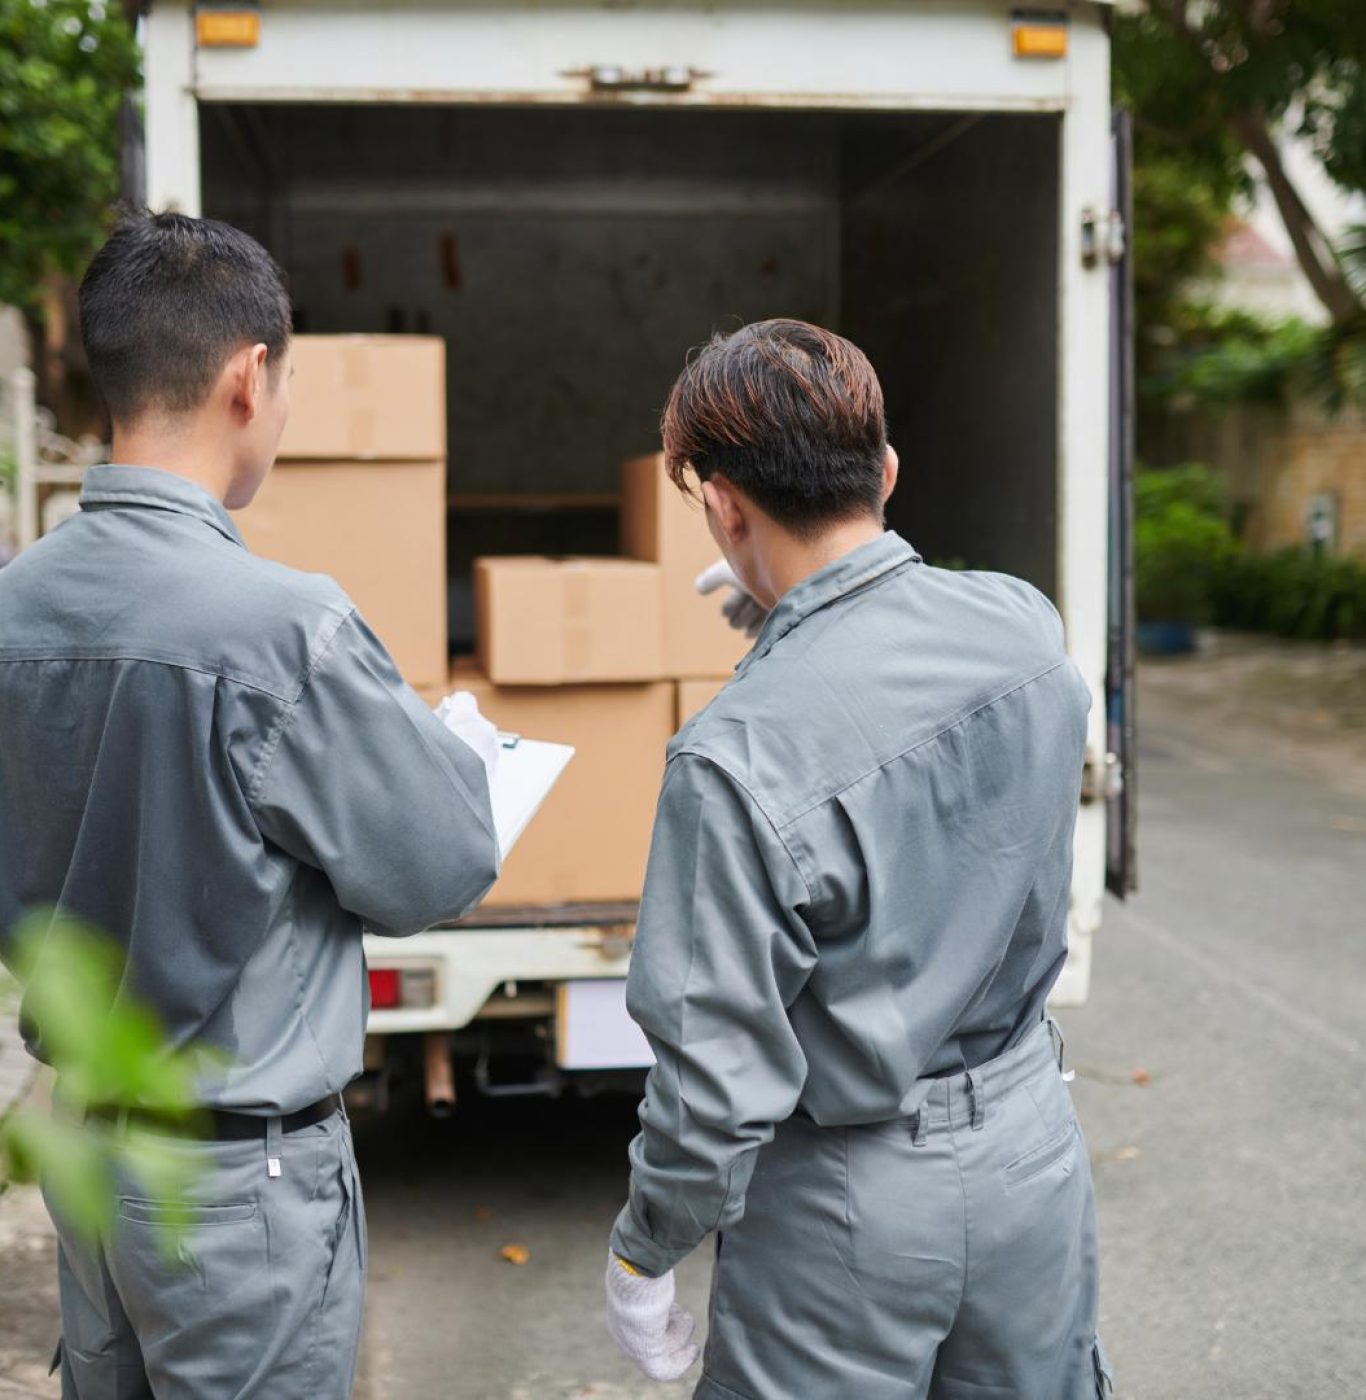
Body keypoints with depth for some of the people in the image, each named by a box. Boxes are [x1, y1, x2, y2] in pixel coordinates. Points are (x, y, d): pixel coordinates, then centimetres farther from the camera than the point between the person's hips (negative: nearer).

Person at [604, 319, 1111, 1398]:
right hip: (1035, 1147, 6)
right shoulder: (1025, 623, -9)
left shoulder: (738, 758, -27)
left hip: (854, 1204, -5)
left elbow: (718, 1076, -21)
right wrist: (796, 619, 27)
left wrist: (641, 1258, -5)